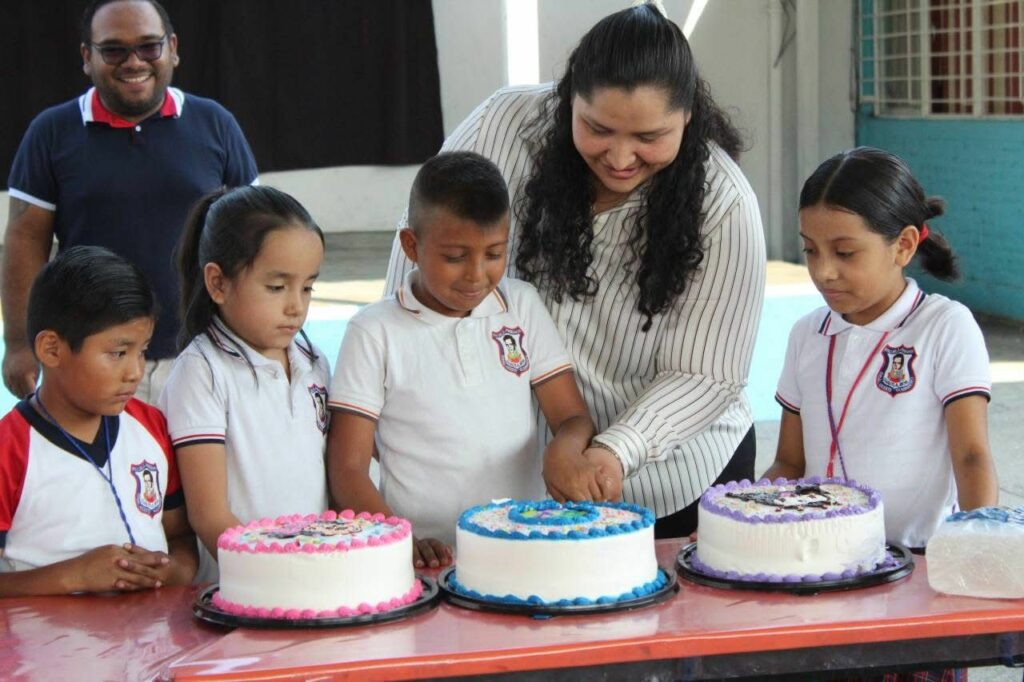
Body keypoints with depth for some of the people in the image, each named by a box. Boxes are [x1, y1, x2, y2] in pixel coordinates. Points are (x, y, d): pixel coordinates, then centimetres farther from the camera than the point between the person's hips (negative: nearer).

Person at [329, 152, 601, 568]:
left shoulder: (523, 307, 12)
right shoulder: (375, 332, 1)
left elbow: (574, 418, 10)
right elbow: (347, 469, -2)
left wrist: (563, 450, -14)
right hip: (428, 560, -4)